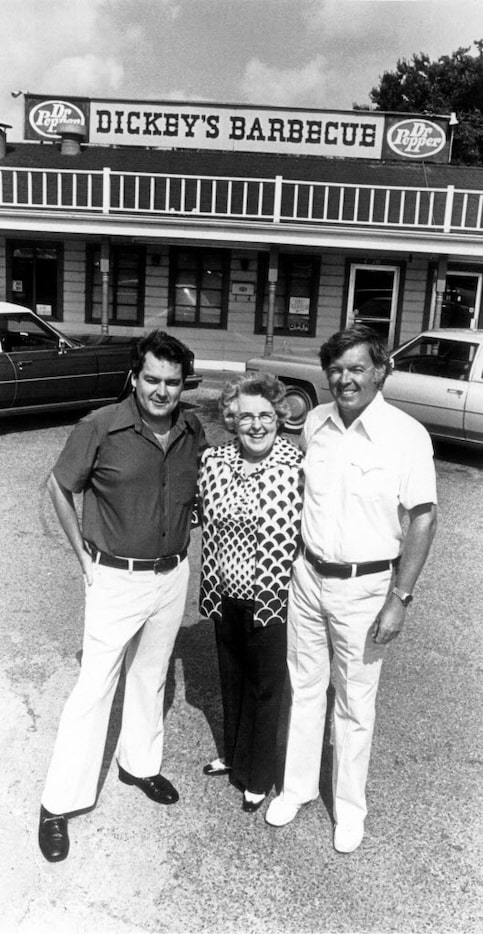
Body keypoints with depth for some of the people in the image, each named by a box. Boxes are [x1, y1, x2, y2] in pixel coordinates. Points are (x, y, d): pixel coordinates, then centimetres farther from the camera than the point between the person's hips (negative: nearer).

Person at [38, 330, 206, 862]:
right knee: (94, 688, 2)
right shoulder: (101, 428, -16)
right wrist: (85, 558, -5)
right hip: (116, 579, -4)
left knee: (151, 677, 20)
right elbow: (59, 487, -4)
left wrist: (181, 545, 8)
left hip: (173, 576, 5)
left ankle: (140, 763, 42)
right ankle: (60, 802, 19)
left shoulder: (193, 432, -3)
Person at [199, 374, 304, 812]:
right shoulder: (214, 461, -3)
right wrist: (210, 585, 10)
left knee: (265, 685, 13)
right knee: (231, 676, 23)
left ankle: (258, 777, 35)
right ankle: (233, 754, 48)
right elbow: (210, 526, 8)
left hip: (269, 595, -4)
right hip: (225, 592, 5)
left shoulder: (296, 466, -16)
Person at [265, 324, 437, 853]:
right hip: (308, 576, 4)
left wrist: (399, 599, -13)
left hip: (364, 587, -4)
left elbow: (423, 518, -12)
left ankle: (349, 805, 33)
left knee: (354, 703, 11)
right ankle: (297, 786, 39)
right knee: (303, 688, 18)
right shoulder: (314, 423, -1)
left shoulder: (407, 435, -15)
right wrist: (290, 562, 12)